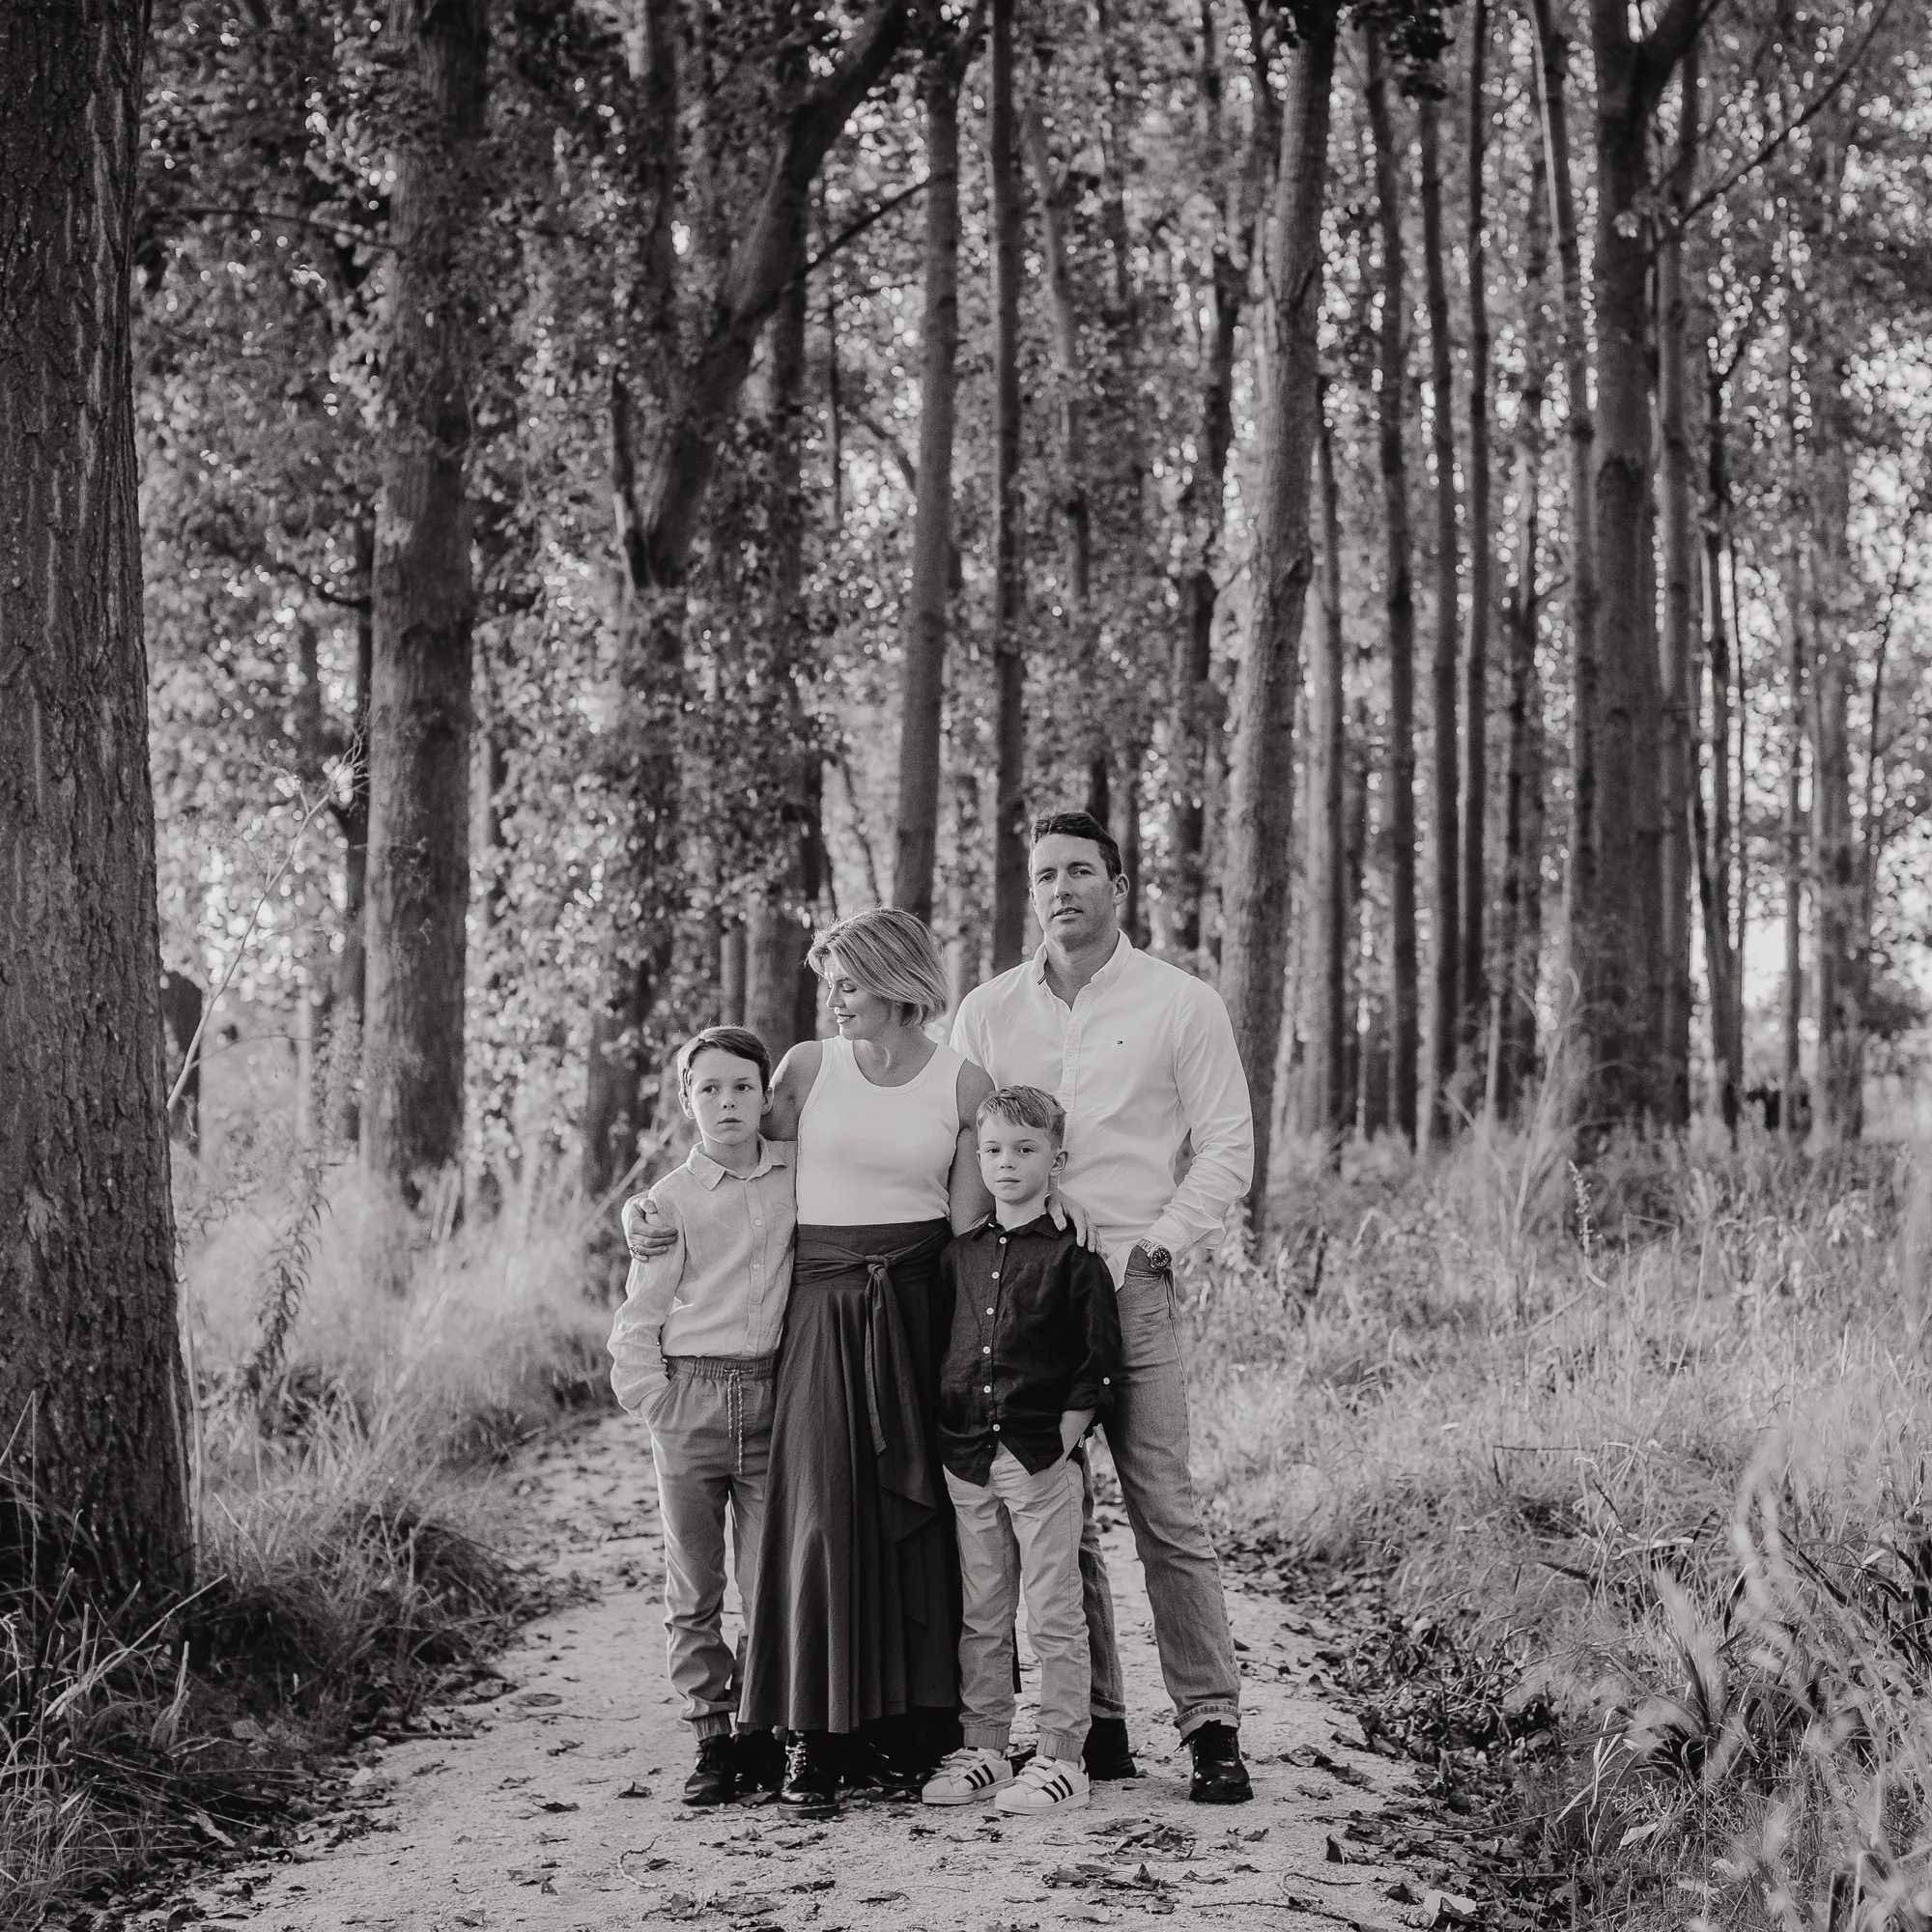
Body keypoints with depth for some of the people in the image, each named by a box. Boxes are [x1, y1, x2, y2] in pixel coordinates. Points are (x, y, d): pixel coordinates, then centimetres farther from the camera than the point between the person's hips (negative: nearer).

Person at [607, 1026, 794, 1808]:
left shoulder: (799, 1173, 5)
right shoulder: (670, 1200, -1)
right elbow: (638, 1319, 1)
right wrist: (658, 1404, -7)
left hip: (771, 1396, 1)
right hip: (690, 1396, -1)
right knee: (692, 1588, 4)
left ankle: (763, 1732, 11)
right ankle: (713, 1737, 12)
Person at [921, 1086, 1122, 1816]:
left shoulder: (1073, 1254, -4)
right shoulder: (959, 1256, 10)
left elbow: (1099, 1364, -6)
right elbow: (938, 1351, 17)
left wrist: (1063, 1441, -12)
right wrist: (948, 1439, 8)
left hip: (1041, 1459, -5)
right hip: (968, 1460, 5)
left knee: (1054, 1617, 0)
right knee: (980, 1618, 12)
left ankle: (1060, 1759, 5)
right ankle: (982, 1749, 19)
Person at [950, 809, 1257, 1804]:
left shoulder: (1182, 1004, 4)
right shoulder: (986, 1012, 13)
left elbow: (1226, 1148, 3)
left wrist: (1160, 1240, -8)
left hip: (1129, 1288, -3)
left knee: (1166, 1513, -8)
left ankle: (1211, 1723, -3)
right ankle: (1094, 1724, 12)